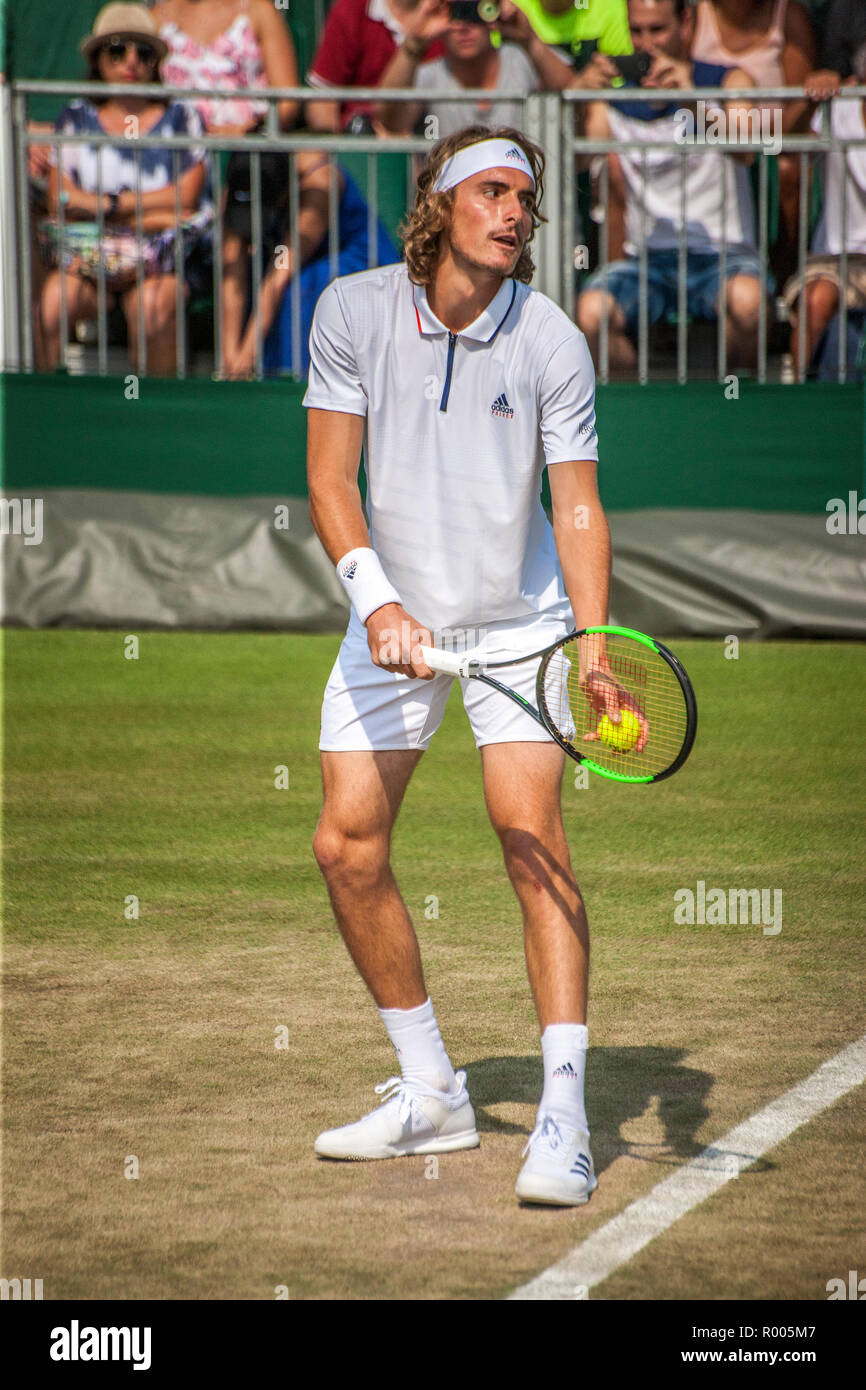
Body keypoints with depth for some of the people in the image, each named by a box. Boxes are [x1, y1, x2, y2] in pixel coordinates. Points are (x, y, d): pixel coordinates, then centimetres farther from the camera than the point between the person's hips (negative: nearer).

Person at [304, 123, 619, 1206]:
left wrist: (593, 645, -27)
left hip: (517, 619, -3)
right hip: (393, 622, 3)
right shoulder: (353, 312, -10)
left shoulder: (552, 343, -13)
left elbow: (578, 508, -14)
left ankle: (563, 1117, -19)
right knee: (346, 846, -1)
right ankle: (431, 1095, 16)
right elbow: (331, 481, -11)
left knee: (530, 833, -18)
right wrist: (375, 599, -26)